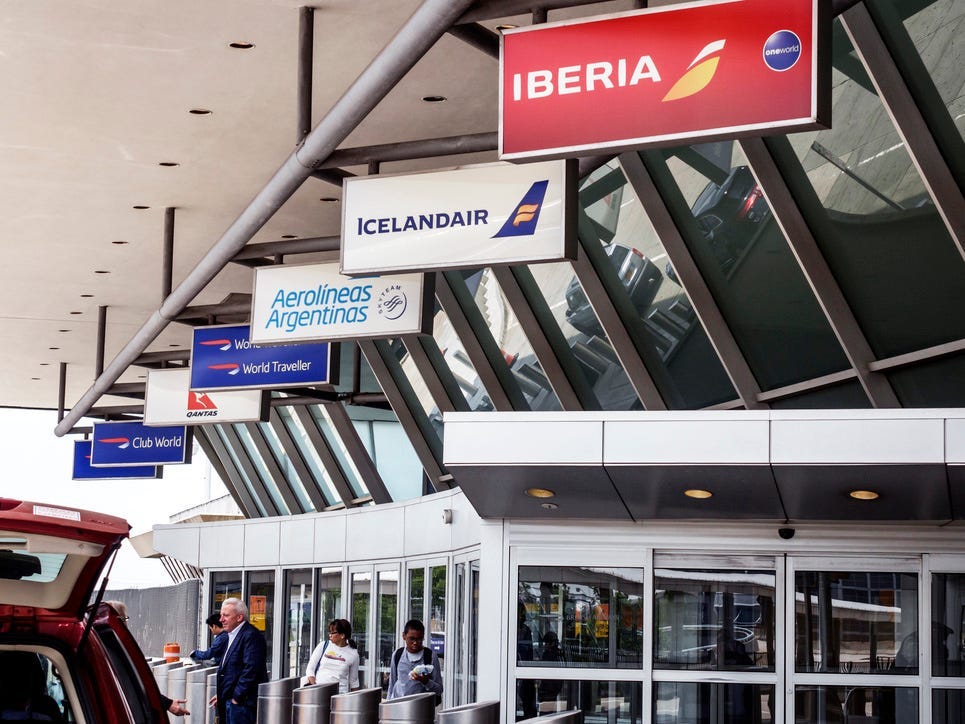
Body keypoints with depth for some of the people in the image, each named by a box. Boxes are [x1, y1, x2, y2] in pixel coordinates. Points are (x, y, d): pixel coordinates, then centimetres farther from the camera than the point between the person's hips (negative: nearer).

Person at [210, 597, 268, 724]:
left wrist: (237, 697, -18)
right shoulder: (232, 636, 17)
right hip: (230, 701, 10)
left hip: (242, 702, -10)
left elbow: (250, 670, -21)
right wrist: (221, 695, 16)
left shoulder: (251, 636, -15)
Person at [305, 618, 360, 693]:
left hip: (340, 693, -1)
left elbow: (353, 681, 16)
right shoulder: (323, 646, 9)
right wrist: (313, 686, -5)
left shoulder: (353, 655, 7)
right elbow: (310, 669, 10)